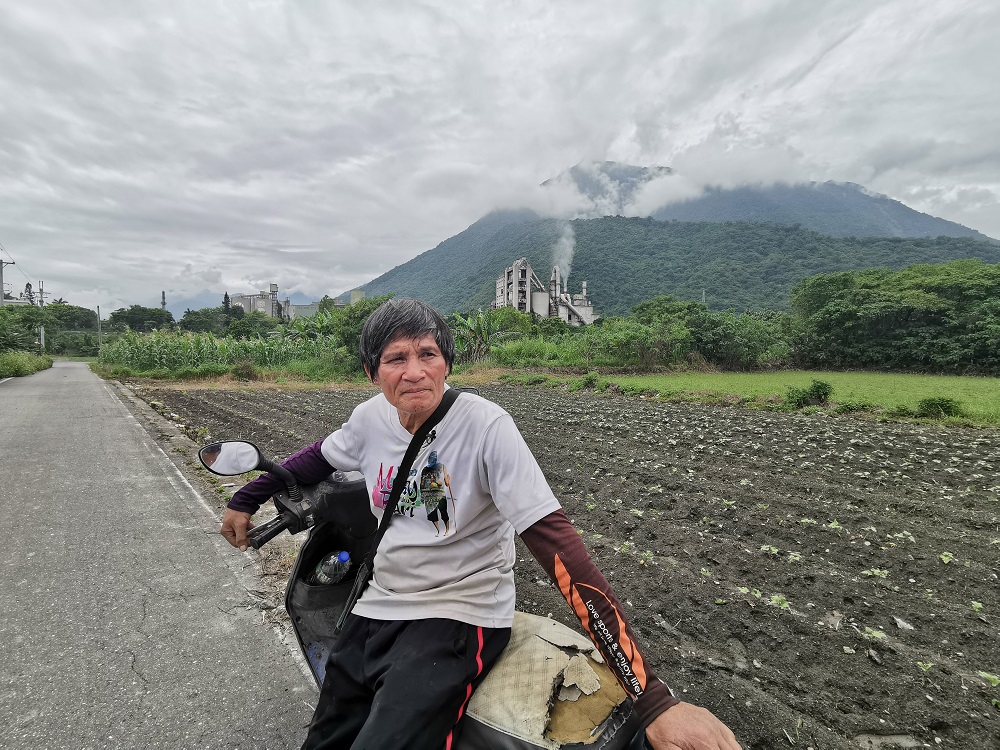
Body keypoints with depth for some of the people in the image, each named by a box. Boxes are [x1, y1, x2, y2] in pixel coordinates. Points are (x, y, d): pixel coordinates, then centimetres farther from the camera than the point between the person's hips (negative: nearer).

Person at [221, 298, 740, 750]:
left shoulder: (485, 425, -21)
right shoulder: (372, 416, -4)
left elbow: (556, 545, -28)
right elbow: (320, 456, 18)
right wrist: (244, 501, 22)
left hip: (458, 618, -5)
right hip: (376, 607, 6)